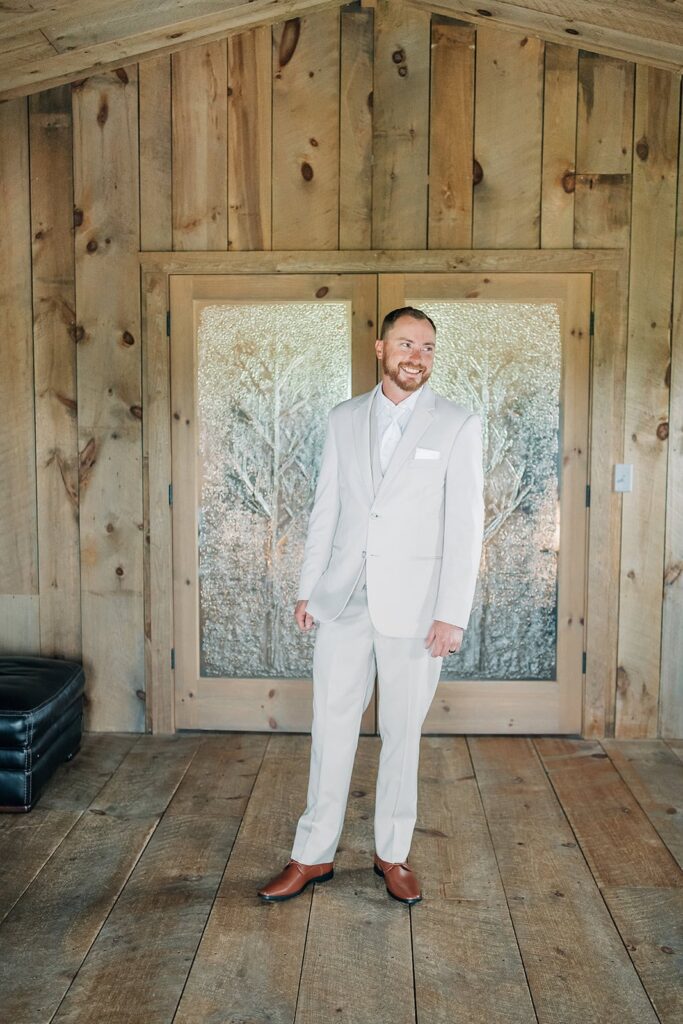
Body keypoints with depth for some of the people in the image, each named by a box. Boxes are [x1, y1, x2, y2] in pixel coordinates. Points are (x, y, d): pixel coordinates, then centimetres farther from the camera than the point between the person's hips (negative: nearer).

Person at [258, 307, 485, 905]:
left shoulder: (458, 426, -3)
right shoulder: (344, 419, 7)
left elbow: (465, 526, -6)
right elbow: (325, 510, 10)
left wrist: (453, 614, -11)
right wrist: (308, 588, 7)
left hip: (413, 606, -2)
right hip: (343, 600, 3)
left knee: (402, 733, 9)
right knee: (332, 727, 9)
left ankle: (393, 853, 27)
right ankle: (314, 854, 23)